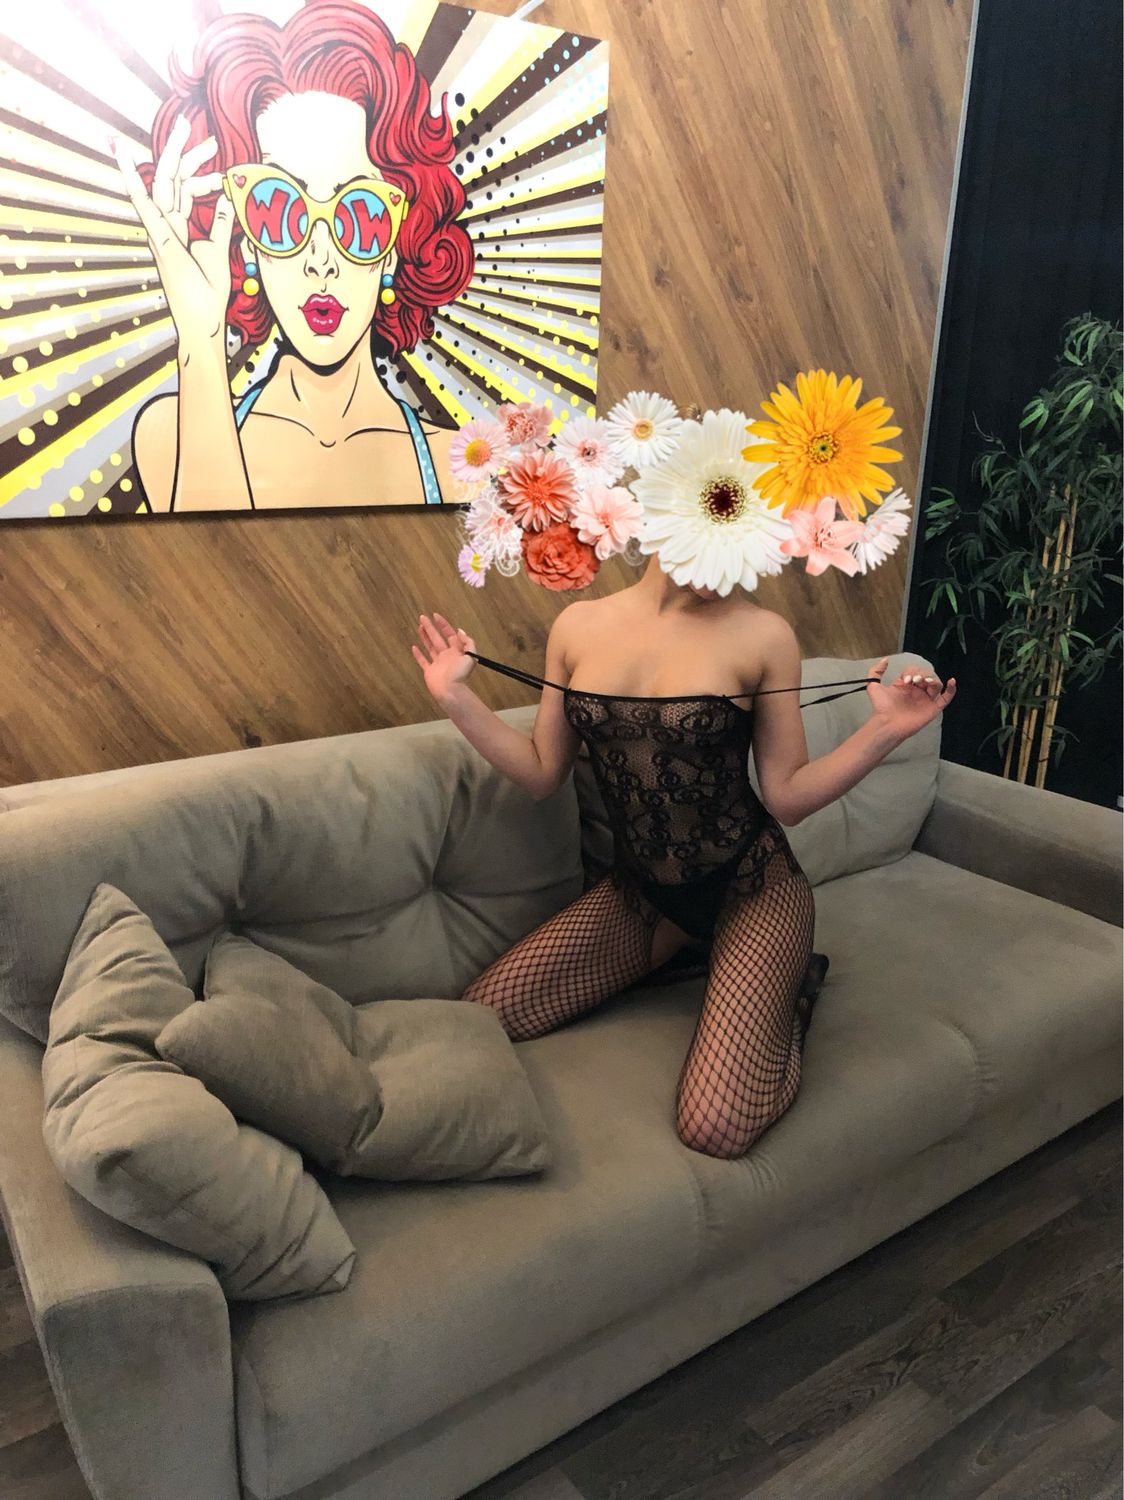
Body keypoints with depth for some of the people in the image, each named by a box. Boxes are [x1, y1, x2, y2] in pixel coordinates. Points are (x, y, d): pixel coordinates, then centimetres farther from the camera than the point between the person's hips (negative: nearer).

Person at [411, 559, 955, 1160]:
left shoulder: (762, 633, -11)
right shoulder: (579, 625, -2)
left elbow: (787, 798, -7)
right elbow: (542, 773, 4)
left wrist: (885, 728, -19)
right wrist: (456, 697, -3)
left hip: (751, 886, -4)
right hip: (637, 890, 5)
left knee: (716, 1127, -20)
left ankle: (787, 993, 13)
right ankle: (685, 956, 13)